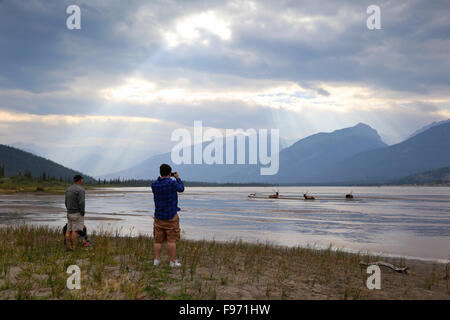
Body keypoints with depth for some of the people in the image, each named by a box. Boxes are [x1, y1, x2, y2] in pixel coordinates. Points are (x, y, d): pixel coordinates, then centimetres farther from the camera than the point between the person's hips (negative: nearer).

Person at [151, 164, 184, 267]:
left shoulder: (154, 184, -3)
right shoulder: (172, 183, -16)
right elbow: (181, 188, 4)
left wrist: (162, 177, 21)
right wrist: (177, 178, 18)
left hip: (158, 216, 4)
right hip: (171, 216, -4)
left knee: (158, 240, 10)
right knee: (172, 240, 0)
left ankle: (156, 260, 10)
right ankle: (173, 262, 3)